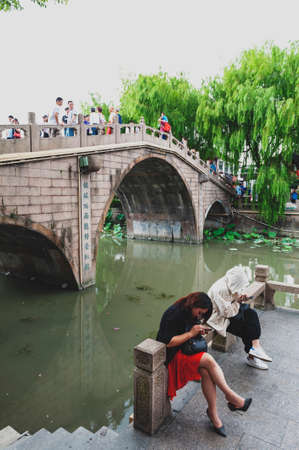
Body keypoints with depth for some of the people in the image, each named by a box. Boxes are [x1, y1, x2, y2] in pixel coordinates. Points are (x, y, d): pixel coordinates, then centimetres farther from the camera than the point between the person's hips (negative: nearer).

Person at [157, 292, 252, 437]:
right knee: (208, 360, -24)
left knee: (206, 371, -19)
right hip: (172, 355, -8)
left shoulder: (189, 313, 6)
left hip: (185, 349, 8)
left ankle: (213, 412, -7)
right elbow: (167, 342, -24)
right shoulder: (174, 314, -22)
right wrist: (191, 333, -23)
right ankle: (231, 397, -8)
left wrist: (198, 331, -1)